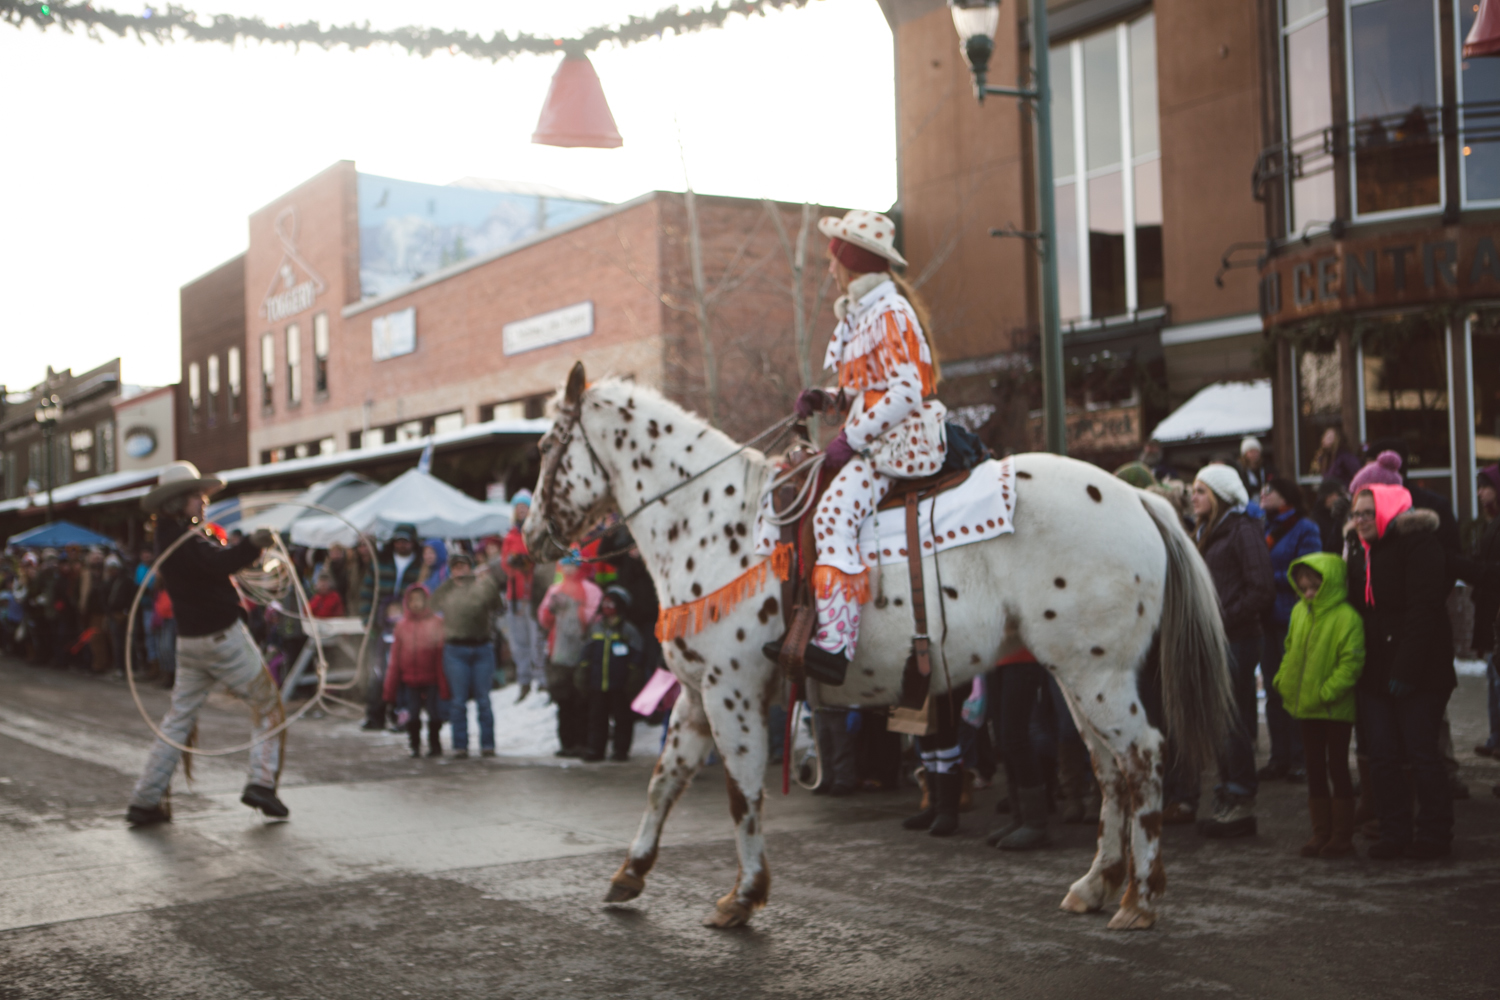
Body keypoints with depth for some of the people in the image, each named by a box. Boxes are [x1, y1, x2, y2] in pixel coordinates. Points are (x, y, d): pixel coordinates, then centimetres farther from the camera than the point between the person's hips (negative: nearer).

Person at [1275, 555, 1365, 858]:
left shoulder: (1347, 617, -15)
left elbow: (1352, 663, -18)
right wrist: (1283, 681, 5)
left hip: (1335, 709, -7)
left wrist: (1326, 691, -22)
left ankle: (1342, 835, 12)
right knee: (1315, 770, 12)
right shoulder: (1299, 612, 6)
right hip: (1306, 706, 7)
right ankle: (1321, 832, 21)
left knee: (1337, 768, 2)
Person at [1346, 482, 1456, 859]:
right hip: (1376, 673, 7)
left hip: (1419, 673, -7)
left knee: (1422, 753, -2)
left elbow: (1424, 611, -16)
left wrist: (1406, 669, -21)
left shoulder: (1419, 544, -9)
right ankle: (1394, 834, 11)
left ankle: (1434, 835, 8)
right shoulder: (1360, 554, 16)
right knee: (1382, 757, 4)